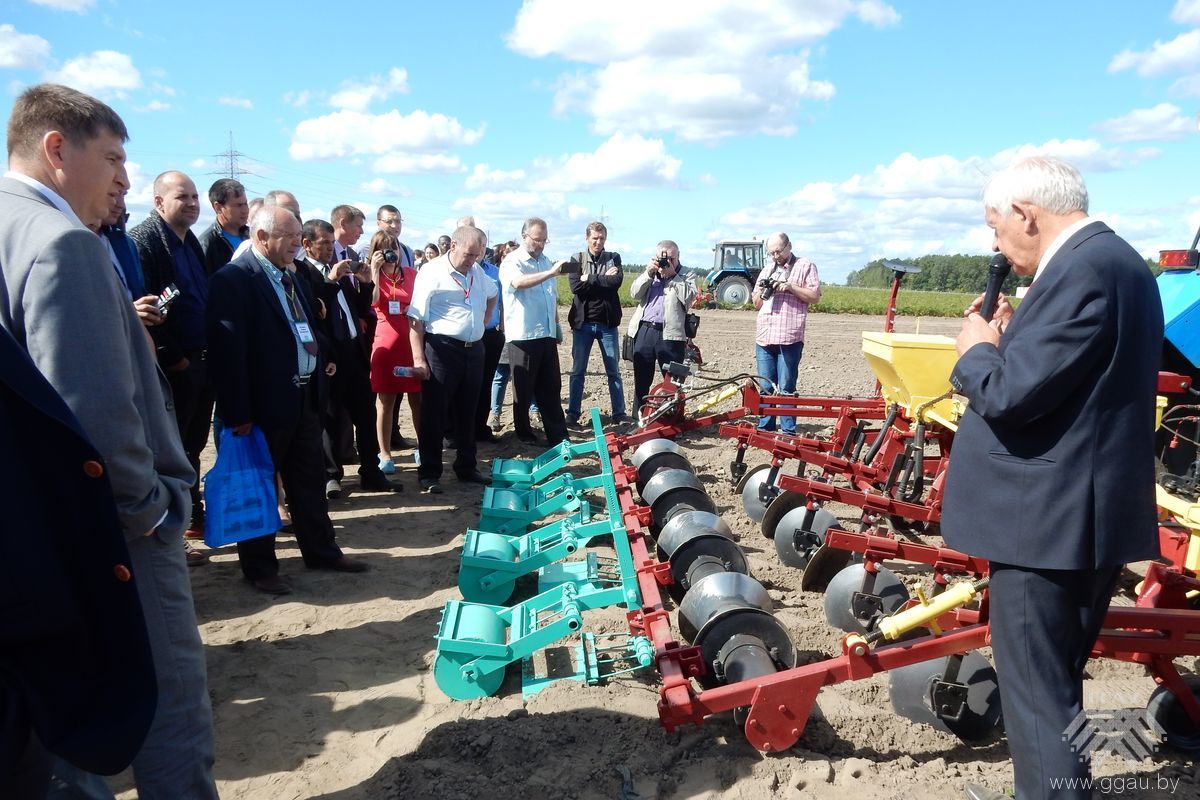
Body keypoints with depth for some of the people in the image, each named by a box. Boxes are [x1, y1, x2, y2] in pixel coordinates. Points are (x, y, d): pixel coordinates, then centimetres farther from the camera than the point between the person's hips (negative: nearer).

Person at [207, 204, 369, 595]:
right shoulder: (234, 278, -14)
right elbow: (228, 350, -18)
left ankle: (321, 551, 30)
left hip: (304, 395, 8)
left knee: (309, 479, 17)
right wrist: (238, 413, -20)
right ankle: (260, 567, 21)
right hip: (265, 401, -8)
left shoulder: (289, 277, 13)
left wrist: (317, 381, 11)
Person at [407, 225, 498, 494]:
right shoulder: (432, 272, -9)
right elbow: (416, 319, -13)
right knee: (434, 414, 0)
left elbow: (492, 295, 33)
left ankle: (467, 468, 26)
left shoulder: (477, 272, 11)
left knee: (467, 413, 14)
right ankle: (429, 474, 8)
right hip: (442, 350, -7)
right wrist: (418, 358, -19)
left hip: (473, 350, 7)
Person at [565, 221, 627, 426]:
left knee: (614, 371, 7)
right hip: (582, 323, 0)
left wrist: (590, 279, -12)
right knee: (578, 371, 5)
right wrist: (603, 280, -13)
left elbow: (617, 281, -14)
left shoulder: (613, 258, 5)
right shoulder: (577, 260, 4)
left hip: (608, 323, 0)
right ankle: (573, 414, 12)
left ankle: (619, 413, 14)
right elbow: (576, 287, -11)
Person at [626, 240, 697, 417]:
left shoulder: (686, 277, 9)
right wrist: (648, 273, -7)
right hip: (644, 331, 3)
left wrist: (672, 275, -9)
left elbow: (689, 297, -9)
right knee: (641, 380, 9)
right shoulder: (649, 275, 18)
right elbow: (634, 293, 4)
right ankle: (638, 418, 17)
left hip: (670, 334, -3)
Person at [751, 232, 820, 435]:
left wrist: (790, 287, -10)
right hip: (764, 337, 5)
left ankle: (788, 432, 1)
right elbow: (756, 305, 25)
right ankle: (764, 429, 13)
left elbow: (815, 296, 0)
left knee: (786, 389, -5)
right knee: (765, 387, 7)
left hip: (789, 338, -5)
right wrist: (760, 291, 4)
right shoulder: (766, 272, 23)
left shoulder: (805, 266, 7)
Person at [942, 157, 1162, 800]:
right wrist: (1010, 340, 5)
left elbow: (1011, 393, -26)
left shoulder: (1080, 269, -20)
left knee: (1036, 691, 2)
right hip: (1086, 512, 11)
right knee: (1053, 681, 24)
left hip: (1048, 518, -11)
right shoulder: (1113, 259, 14)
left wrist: (977, 350, -7)